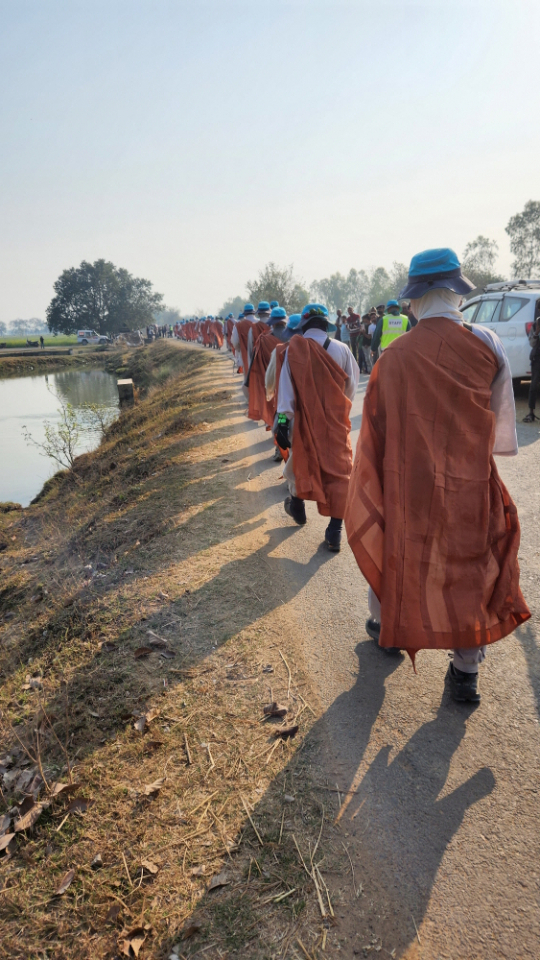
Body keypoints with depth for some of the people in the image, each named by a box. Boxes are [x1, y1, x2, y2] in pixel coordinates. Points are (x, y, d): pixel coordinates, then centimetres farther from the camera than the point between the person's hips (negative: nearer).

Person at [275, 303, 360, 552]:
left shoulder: (293, 350, -7)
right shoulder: (341, 349, -5)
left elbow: (286, 386, -11)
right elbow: (351, 386, 4)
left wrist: (282, 419, -9)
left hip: (304, 419, 1)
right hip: (336, 420, 0)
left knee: (300, 461, 22)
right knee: (338, 470, 4)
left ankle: (297, 507, 43)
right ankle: (335, 532, 1)